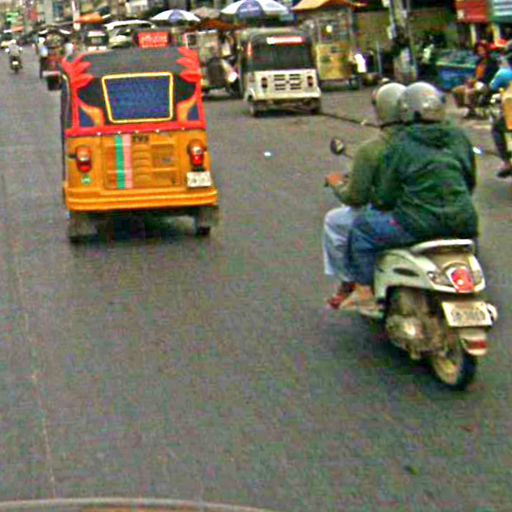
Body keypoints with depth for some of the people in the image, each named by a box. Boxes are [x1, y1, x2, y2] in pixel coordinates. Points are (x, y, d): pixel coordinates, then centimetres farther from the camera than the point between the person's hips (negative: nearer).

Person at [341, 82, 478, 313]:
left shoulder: (401, 144, -4)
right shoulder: (459, 137, 9)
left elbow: (388, 195, -1)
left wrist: (386, 203, 22)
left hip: (420, 224, -5)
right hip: (462, 224, 5)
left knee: (363, 227, 13)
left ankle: (363, 292, 12)